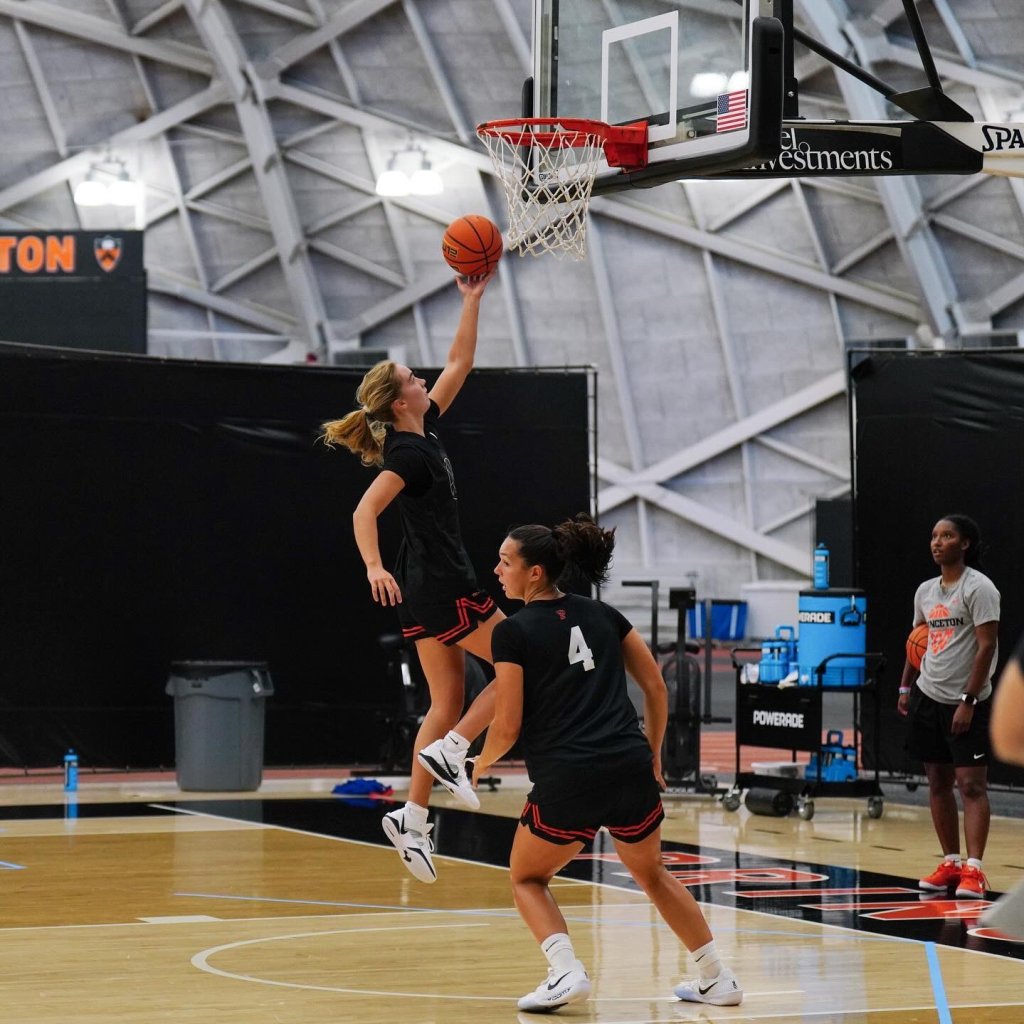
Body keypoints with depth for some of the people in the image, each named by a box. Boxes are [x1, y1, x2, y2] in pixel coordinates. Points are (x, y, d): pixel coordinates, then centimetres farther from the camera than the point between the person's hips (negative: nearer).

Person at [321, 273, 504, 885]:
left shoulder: (425, 434, 10)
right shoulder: (410, 454, -15)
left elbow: (460, 365, 17)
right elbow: (366, 511, -26)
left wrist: (473, 303, 13)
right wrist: (374, 568, -39)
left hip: (427, 587, 9)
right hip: (443, 586, -9)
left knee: (448, 702, 9)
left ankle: (414, 816, 5)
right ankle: (451, 750, -6)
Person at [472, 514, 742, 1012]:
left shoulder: (512, 632, -2)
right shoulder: (602, 615, 13)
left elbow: (507, 727, -3)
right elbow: (656, 687, 14)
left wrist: (481, 765, 16)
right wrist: (652, 756, 24)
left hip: (566, 782, -5)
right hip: (632, 771, 5)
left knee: (527, 879, 19)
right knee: (651, 872, 28)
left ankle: (566, 971, -4)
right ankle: (718, 979, 27)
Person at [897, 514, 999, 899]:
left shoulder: (979, 588, -10)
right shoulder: (925, 591, 11)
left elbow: (986, 646, -15)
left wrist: (968, 701, -19)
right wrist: (906, 686, 13)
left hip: (967, 702, -7)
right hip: (928, 697, 7)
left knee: (971, 784, -9)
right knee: (938, 782, 8)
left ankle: (973, 870, -12)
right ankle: (950, 863, 16)